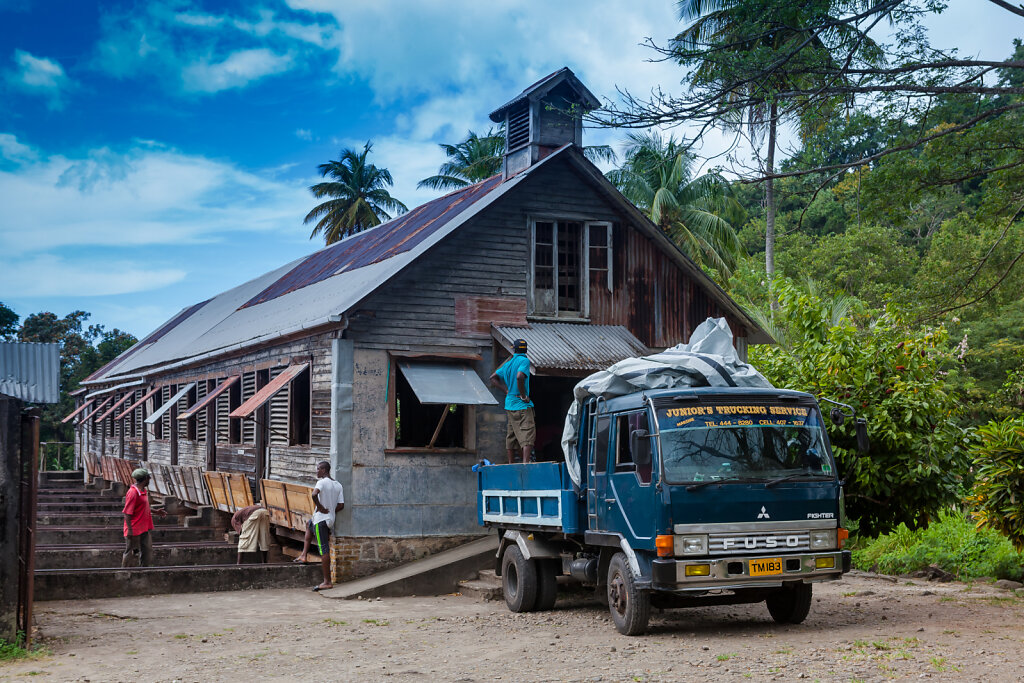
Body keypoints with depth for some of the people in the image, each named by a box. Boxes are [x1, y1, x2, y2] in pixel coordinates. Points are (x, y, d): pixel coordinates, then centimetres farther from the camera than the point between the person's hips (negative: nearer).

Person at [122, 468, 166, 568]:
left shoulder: (144, 491, 10)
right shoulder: (133, 492, -20)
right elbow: (127, 513, -20)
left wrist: (156, 511, 25)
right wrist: (130, 530, -22)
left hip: (145, 529, 9)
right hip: (134, 530, -9)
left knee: (147, 552, 13)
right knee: (131, 553, 1)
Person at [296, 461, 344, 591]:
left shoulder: (322, 482, -11)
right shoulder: (338, 485, 10)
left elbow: (314, 494, -32)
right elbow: (341, 505, 6)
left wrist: (319, 507, -18)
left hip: (321, 519, -8)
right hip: (330, 520, 8)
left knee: (323, 550, -7)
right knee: (309, 524, 34)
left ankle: (327, 582, -7)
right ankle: (303, 555, 32)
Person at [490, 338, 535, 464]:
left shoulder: (508, 363, 12)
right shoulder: (524, 360, -11)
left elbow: (493, 377, 20)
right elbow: (519, 377, -28)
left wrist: (506, 390, 14)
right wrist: (523, 395, -17)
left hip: (509, 403, 8)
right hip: (522, 405, -8)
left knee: (512, 435, 13)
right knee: (528, 434, -11)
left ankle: (511, 464, 17)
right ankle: (525, 463, -22)